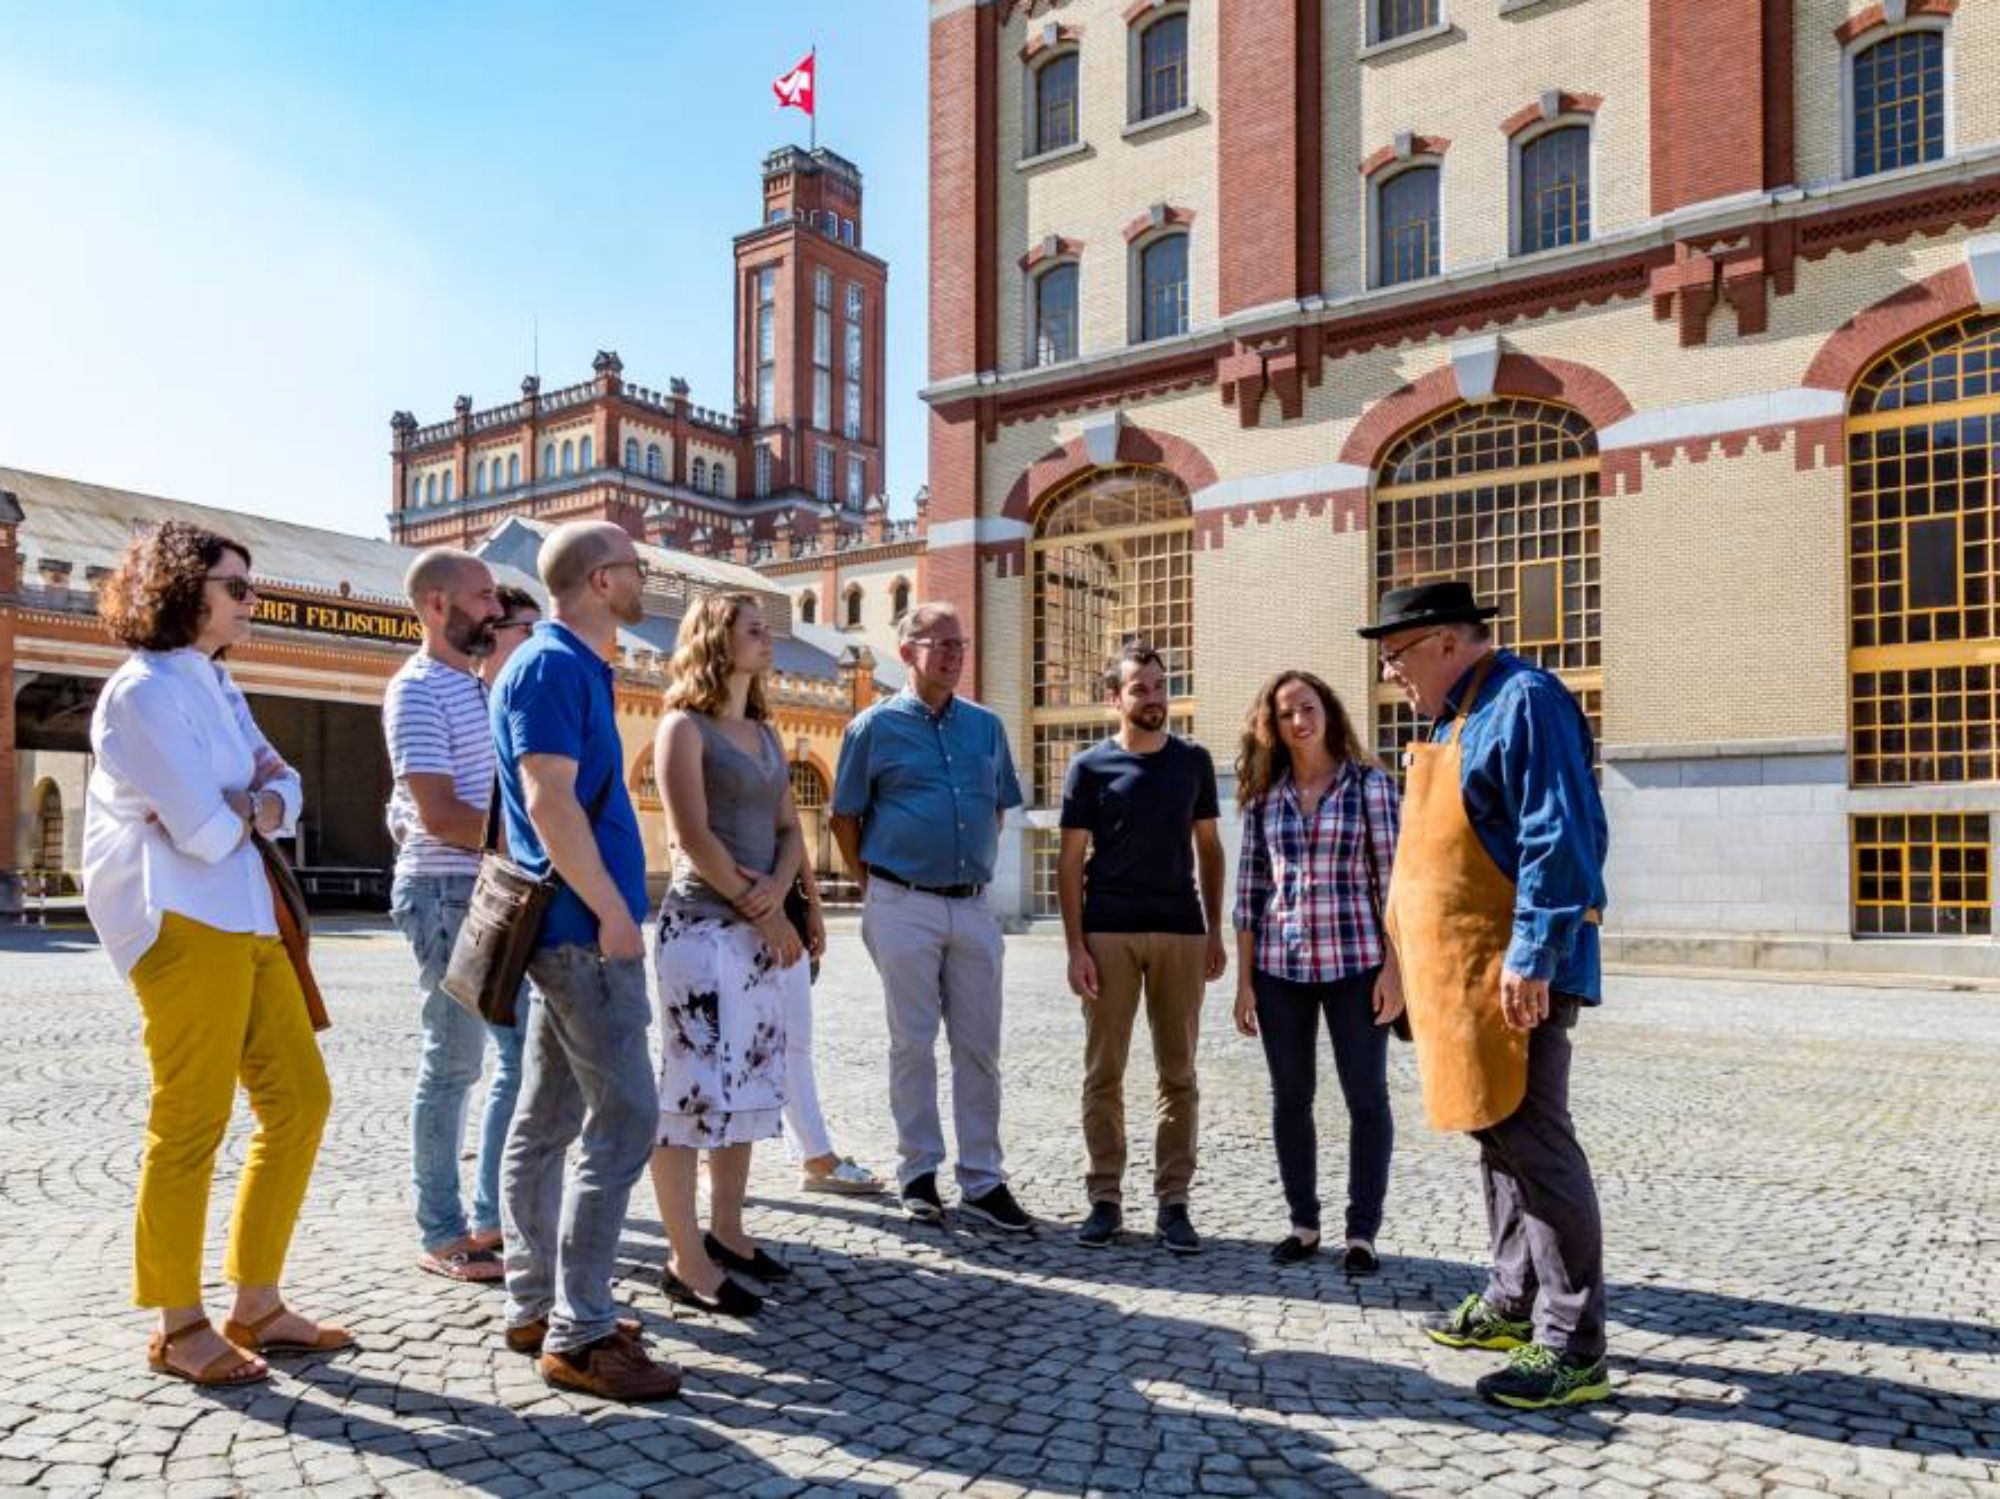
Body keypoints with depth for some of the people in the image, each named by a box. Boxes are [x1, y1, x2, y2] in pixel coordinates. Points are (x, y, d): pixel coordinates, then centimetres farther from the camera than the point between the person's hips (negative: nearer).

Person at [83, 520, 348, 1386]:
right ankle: (179, 1327, 13)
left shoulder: (215, 687, 18)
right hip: (182, 918, -9)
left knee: (300, 1098, 8)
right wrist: (254, 797, 1)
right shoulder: (146, 690, -11)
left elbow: (285, 794, 11)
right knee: (192, 1122, -2)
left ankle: (256, 1306, 19)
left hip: (244, 915, 9)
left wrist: (258, 804, -10)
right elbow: (204, 832, -19)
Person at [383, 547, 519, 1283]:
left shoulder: (477, 686, 16)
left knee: (524, 1052, 11)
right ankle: (442, 1235, 13)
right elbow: (442, 815, -19)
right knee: (454, 1064, 0)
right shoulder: (417, 690, -11)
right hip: (449, 893, -8)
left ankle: (493, 1214, 22)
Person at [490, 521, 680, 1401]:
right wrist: (615, 912, -19)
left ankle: (535, 1306, 24)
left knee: (547, 1120, 14)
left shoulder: (571, 666, 16)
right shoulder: (553, 667, -14)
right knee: (623, 1118, -8)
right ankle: (578, 1335, -2)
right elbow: (549, 804, -21)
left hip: (570, 927, 10)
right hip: (586, 929, -10)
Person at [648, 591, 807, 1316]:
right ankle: (686, 1261, 3)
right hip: (703, 927, -8)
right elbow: (693, 836, -14)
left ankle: (727, 1232, 24)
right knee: (695, 1090, -5)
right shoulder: (685, 727, -6)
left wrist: (776, 890, -7)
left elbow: (790, 831, 13)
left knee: (750, 1085, 12)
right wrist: (757, 906, -10)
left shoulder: (765, 732, 16)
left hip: (763, 930, 8)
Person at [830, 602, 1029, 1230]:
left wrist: (975, 869, 13)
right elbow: (844, 818, 3)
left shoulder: (986, 725, 10)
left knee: (979, 1046, 6)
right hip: (904, 906, -4)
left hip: (973, 905, 4)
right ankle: (919, 1172, 17)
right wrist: (876, 890, 2)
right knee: (913, 1043, 4)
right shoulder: (875, 725, -1)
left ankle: (982, 1179, 15)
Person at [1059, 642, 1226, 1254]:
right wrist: (1076, 946, -7)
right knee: (1103, 1073, 3)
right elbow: (1071, 862, 1)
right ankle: (1105, 1197, 13)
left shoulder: (1193, 760, 9)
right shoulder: (1090, 766, 2)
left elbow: (1209, 847, 13)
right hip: (1108, 933, -2)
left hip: (1181, 932, 2)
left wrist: (1215, 931, 5)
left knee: (1178, 1073, 5)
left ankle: (1173, 1202, 13)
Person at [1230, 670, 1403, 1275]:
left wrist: (1393, 967, -8)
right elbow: (1250, 889, 6)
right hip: (1280, 967, 3)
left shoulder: (1368, 783, -1)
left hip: (1354, 963, -2)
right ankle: (1303, 1222, 24)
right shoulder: (1264, 795, 6)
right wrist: (1244, 980, 3)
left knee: (1367, 1097, 4)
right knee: (1290, 1099, 10)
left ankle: (1362, 1232, 16)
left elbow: (1392, 879, -3)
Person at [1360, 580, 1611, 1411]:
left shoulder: (1522, 702, -14)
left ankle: (1574, 1348, 4)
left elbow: (1562, 840, -21)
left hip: (1513, 975, -10)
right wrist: (1414, 965, 20)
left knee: (1534, 1145, -5)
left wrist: (1532, 958, -24)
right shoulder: (1454, 717, 17)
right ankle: (1514, 1303, 31)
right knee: (1497, 1137, 17)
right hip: (1460, 975, 10)